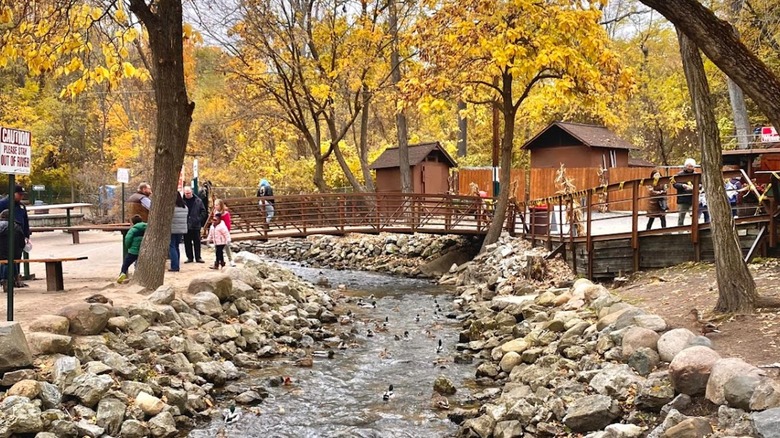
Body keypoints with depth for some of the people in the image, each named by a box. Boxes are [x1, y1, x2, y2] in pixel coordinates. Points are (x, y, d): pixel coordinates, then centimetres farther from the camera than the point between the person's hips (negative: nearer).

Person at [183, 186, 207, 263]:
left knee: (197, 242, 6)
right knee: (187, 243, 6)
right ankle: (189, 257, 15)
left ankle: (198, 257, 14)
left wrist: (199, 219, -4)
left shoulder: (198, 201, 1)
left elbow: (203, 211, 7)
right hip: (186, 225, 0)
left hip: (196, 225, 0)